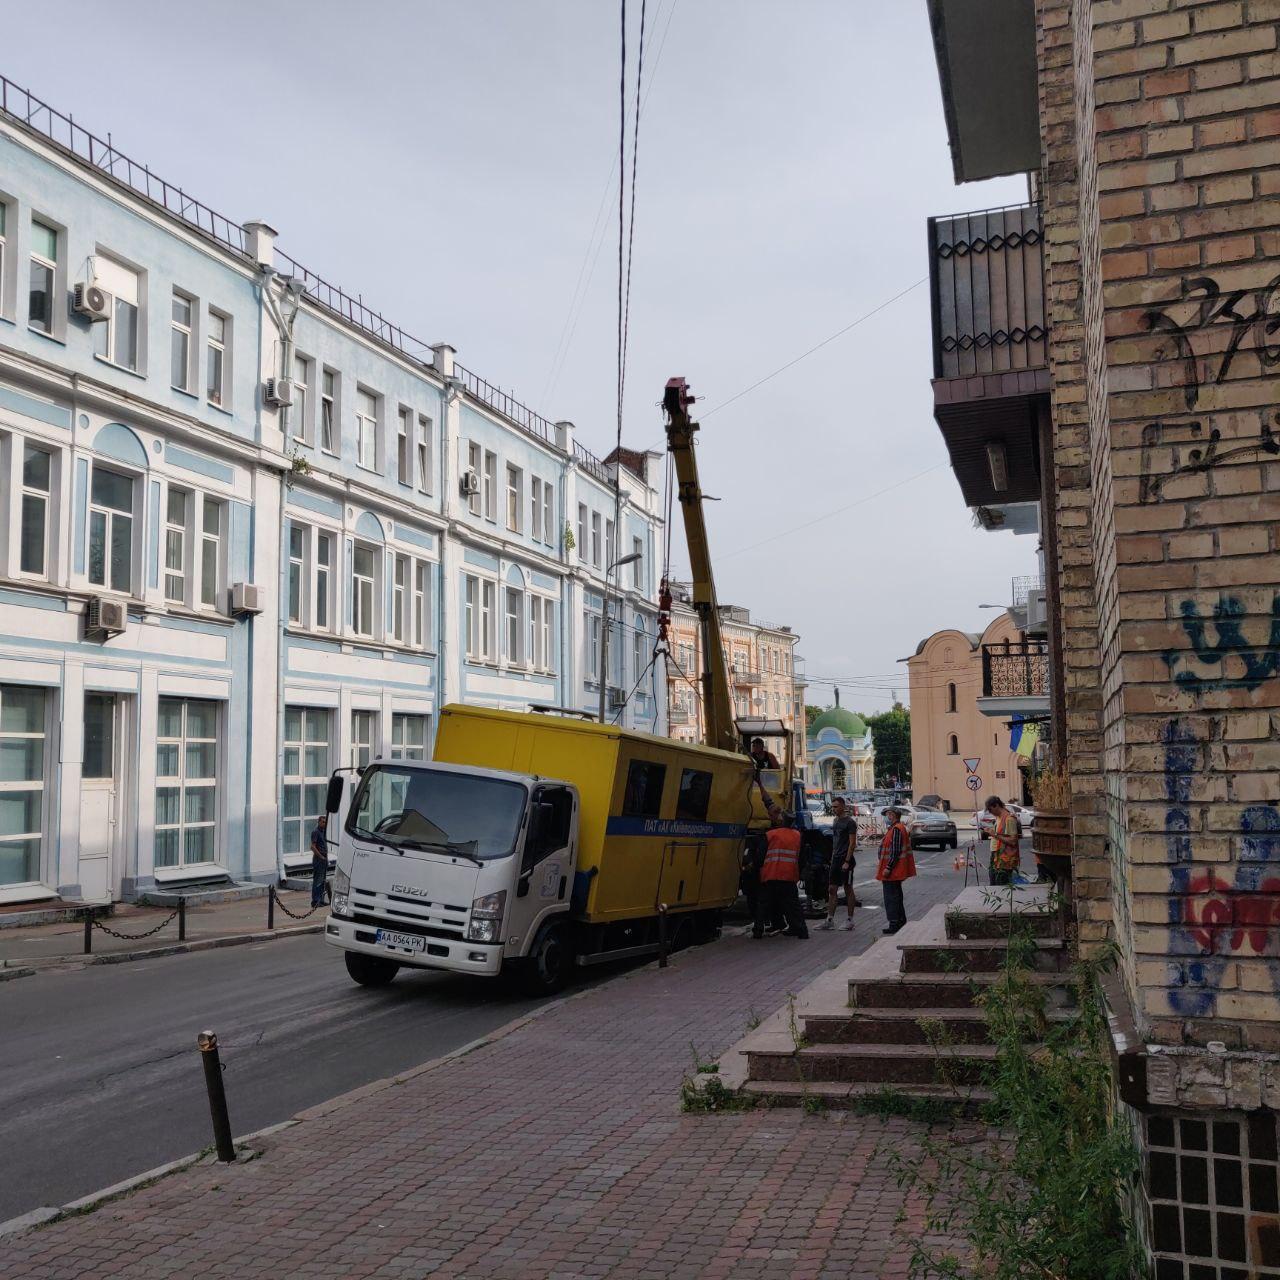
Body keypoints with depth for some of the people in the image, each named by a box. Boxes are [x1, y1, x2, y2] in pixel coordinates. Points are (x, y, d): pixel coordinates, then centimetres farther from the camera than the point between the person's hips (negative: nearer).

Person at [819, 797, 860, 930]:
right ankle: (830, 920, 6)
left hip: (845, 859, -8)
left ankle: (850, 920, 7)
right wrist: (833, 858, 16)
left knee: (848, 889, 0)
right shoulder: (836, 821, 15)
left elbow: (852, 843, -14)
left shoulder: (850, 822, -10)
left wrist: (847, 862, -19)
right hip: (835, 859, 8)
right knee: (832, 889, 4)